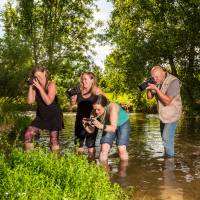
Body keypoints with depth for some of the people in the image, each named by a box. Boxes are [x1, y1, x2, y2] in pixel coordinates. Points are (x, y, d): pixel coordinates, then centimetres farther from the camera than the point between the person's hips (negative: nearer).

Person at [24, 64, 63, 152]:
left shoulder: (51, 84, -15)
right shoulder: (35, 86, 0)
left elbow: (48, 102, -25)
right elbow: (30, 101, -9)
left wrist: (39, 87, -25)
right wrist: (31, 86, -13)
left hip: (54, 116, -5)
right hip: (41, 116, 5)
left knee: (54, 139, -2)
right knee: (28, 135, -3)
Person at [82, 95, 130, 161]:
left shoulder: (112, 107, -39)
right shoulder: (95, 112, -25)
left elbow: (113, 128, -45)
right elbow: (91, 130, -20)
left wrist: (101, 126, -62)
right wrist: (85, 124, -41)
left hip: (123, 123, -4)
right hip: (109, 126, 4)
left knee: (122, 149, -15)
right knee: (104, 148, -11)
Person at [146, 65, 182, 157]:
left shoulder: (173, 81, -24)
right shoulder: (158, 82, -4)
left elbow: (167, 101, -29)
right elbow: (150, 97, 1)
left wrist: (156, 89, -33)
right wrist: (148, 87, -18)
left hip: (172, 114, -7)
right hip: (163, 114, 8)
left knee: (167, 138, -8)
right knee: (164, 135, 20)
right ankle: (166, 154, 37)